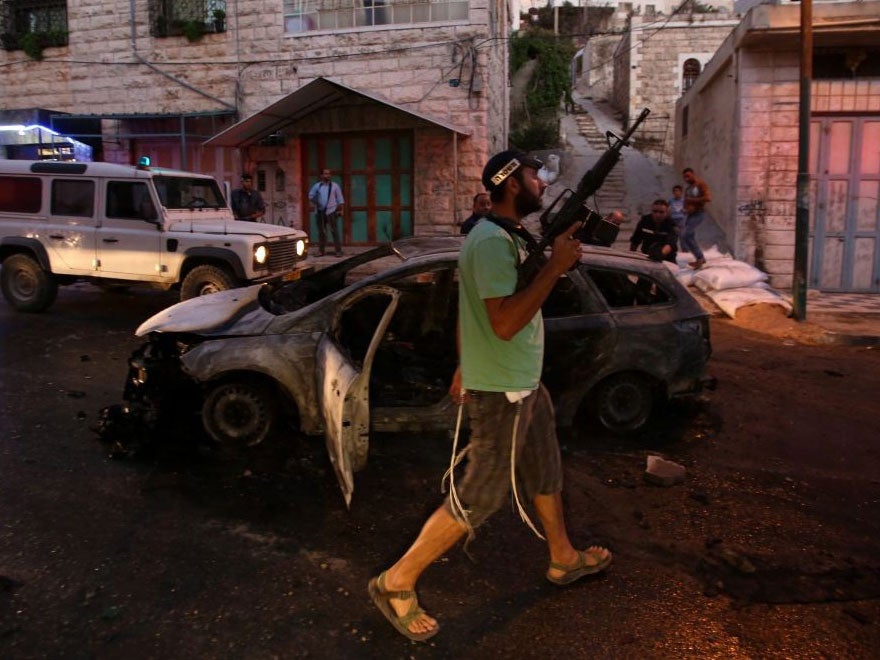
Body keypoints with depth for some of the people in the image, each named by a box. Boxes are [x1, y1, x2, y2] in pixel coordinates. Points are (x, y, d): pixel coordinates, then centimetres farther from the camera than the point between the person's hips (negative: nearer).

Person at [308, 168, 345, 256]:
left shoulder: (334, 185, 6)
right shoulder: (317, 186, 11)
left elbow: (339, 198, 5)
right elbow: (310, 196, 15)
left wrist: (340, 209, -3)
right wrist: (315, 202, -4)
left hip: (331, 211, -3)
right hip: (319, 212, 3)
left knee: (334, 231, -7)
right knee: (321, 232, 7)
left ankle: (338, 250, -7)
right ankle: (321, 251, 13)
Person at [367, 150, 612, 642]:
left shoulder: (504, 235, 10)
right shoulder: (493, 241, -23)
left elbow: (468, 308, 16)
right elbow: (505, 322, -31)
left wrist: (466, 365, 22)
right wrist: (555, 266, -26)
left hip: (523, 383, 10)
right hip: (502, 393, -10)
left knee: (546, 472, 23)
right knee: (479, 498, 0)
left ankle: (565, 560, 45)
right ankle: (397, 583, 13)